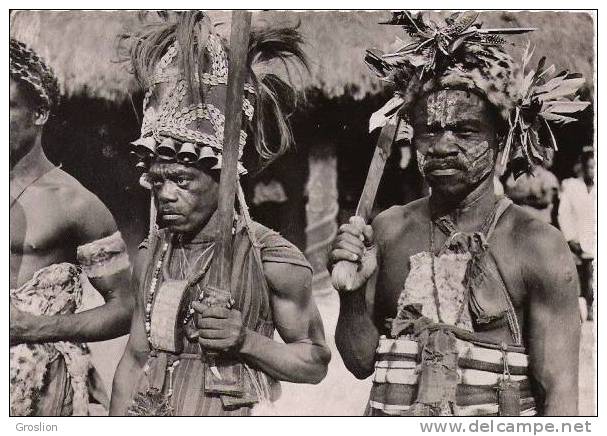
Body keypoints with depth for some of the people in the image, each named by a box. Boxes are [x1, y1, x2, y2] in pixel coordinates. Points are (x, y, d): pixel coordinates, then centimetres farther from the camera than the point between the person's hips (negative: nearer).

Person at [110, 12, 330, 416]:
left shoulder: (273, 258, -13)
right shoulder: (150, 255, 2)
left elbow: (315, 362, -6)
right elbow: (135, 360, 9)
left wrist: (246, 341, -19)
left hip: (232, 418, -4)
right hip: (151, 415, 4)